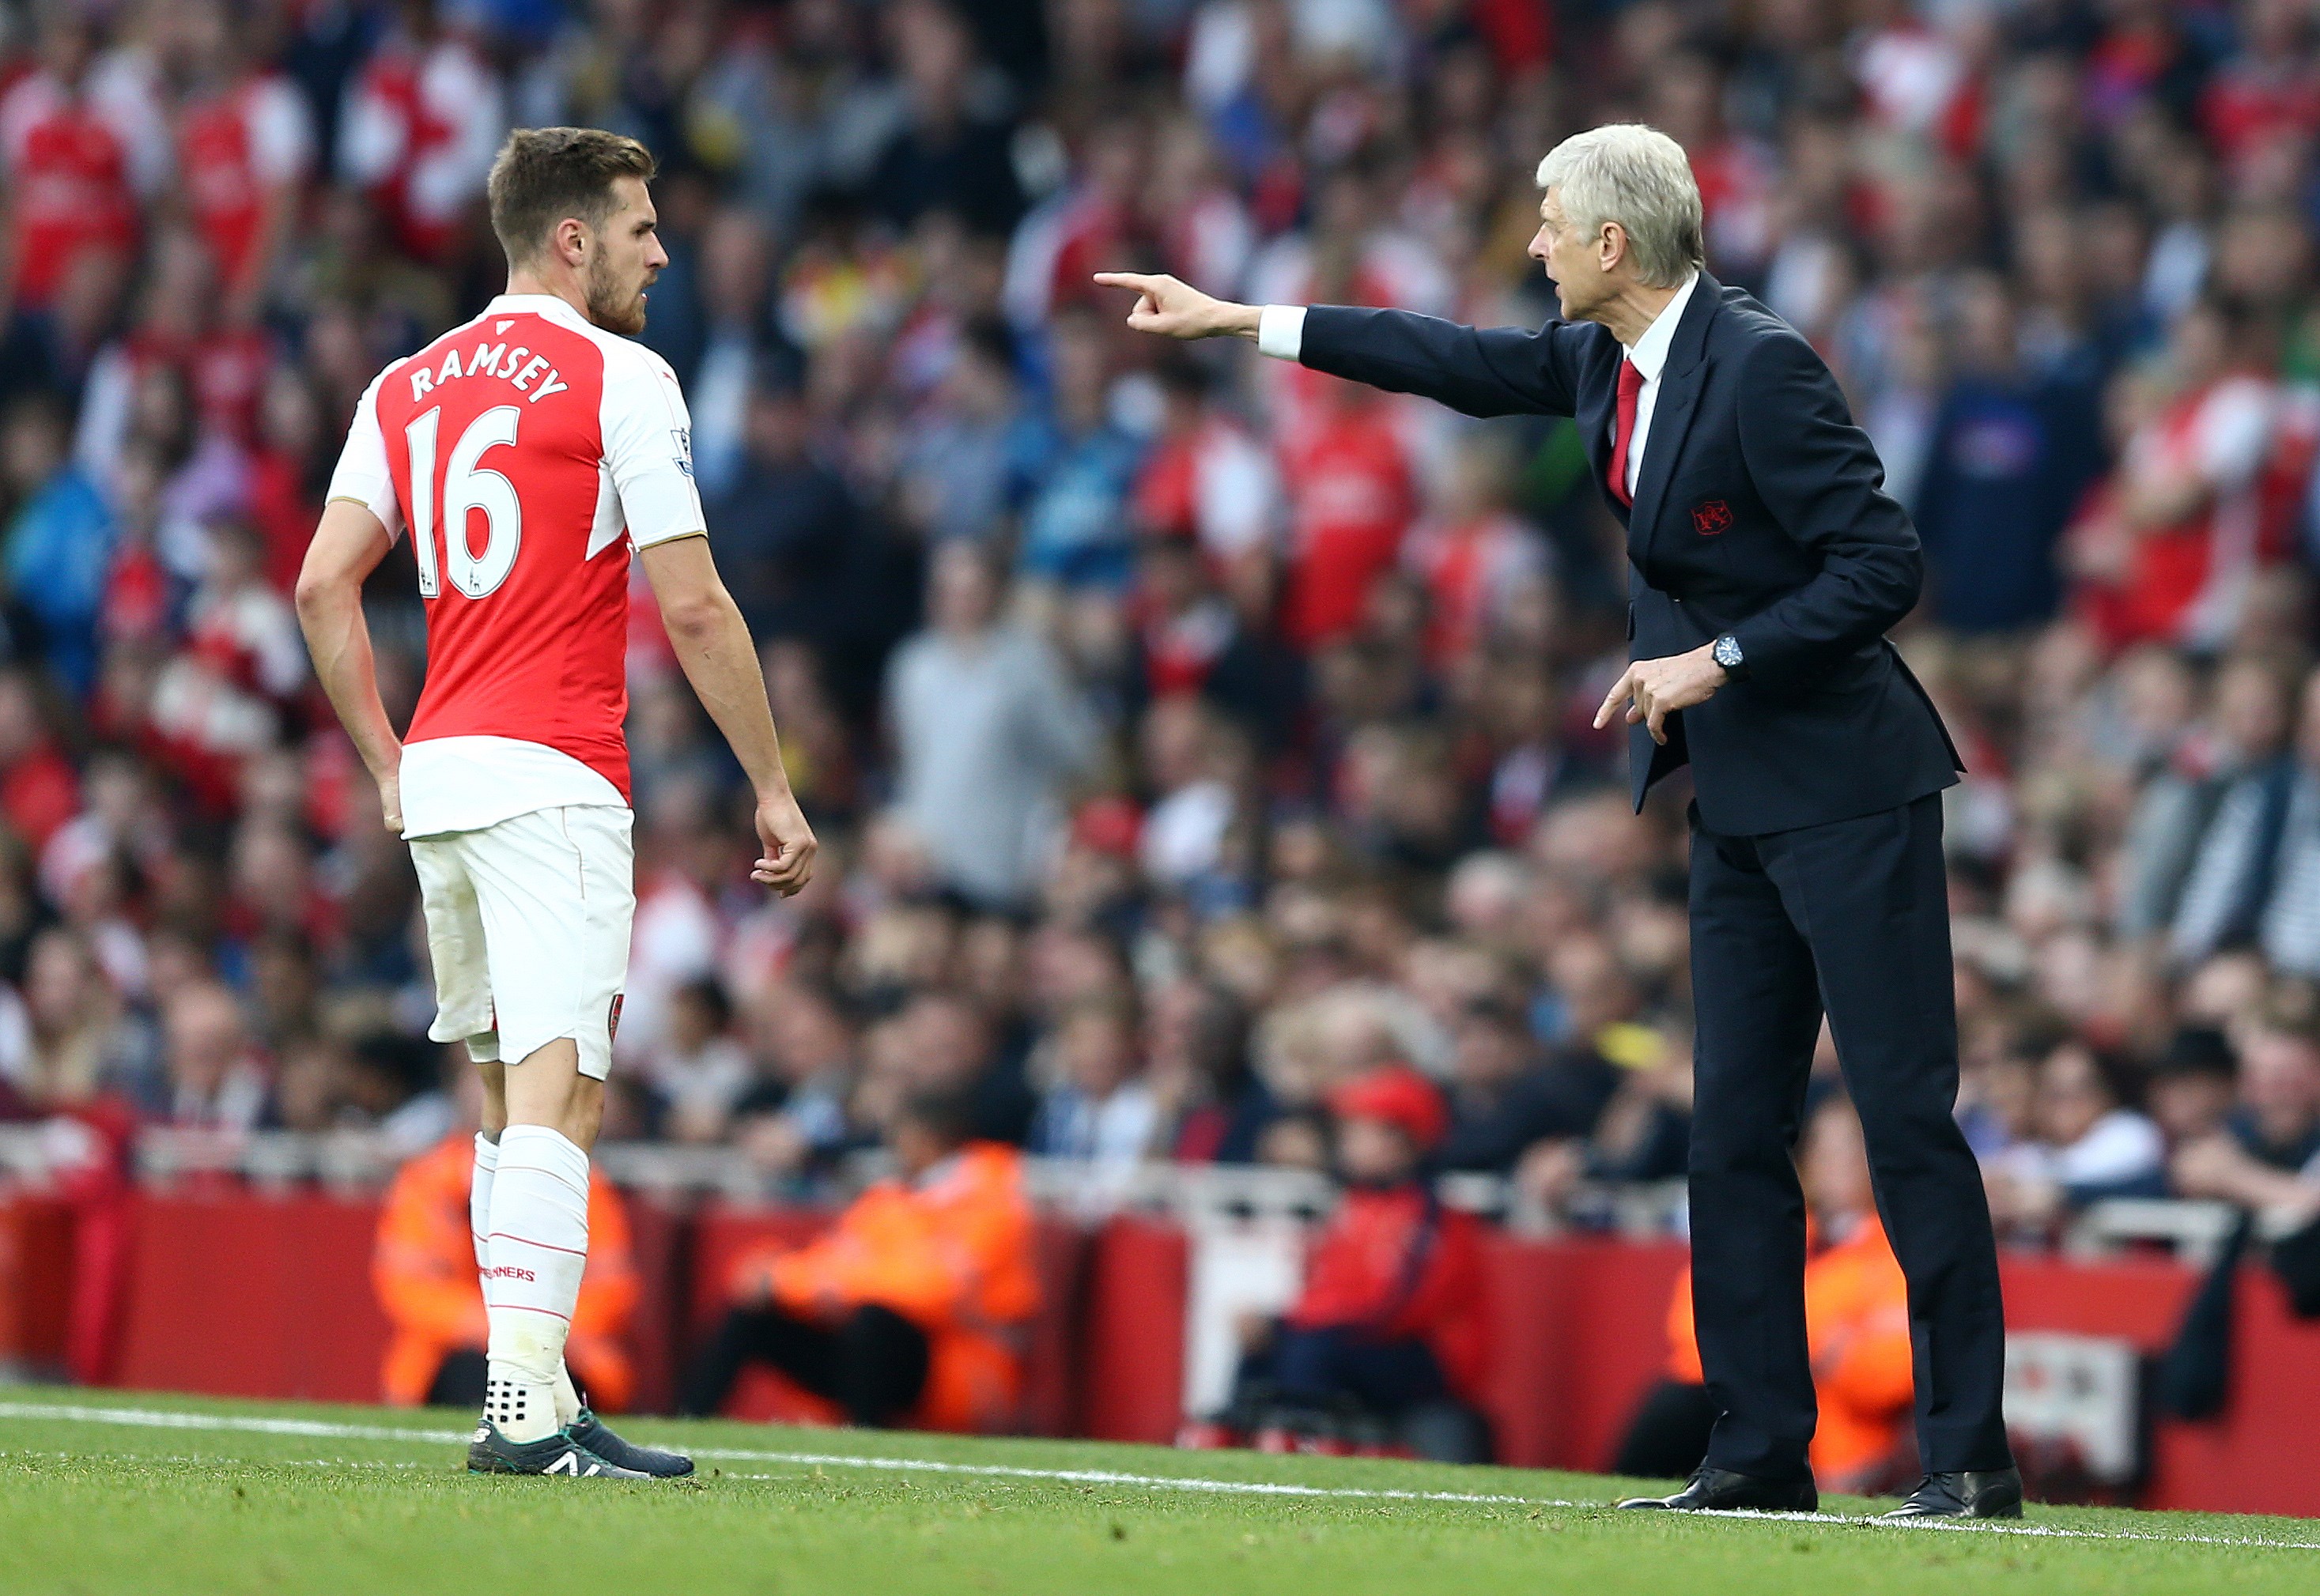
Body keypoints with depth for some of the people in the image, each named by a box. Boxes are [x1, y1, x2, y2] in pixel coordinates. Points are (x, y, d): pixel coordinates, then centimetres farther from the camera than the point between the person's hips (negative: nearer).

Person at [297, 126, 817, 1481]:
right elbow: (693, 609, -8)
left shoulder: (408, 387, 14)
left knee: (517, 1097, 15)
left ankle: (533, 1395, 15)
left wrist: (388, 766, 15)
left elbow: (325, 584, 8)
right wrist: (774, 787, -1)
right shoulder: (622, 380, -5)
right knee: (556, 1094, -13)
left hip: (437, 775, 7)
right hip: (552, 782, -7)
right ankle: (529, 1405, -23)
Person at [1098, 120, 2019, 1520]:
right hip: (1739, 800, 9)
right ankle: (1761, 1452, 10)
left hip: (1845, 790, -9)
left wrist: (1718, 661, -19)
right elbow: (1468, 362, 22)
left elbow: (1885, 565, -20)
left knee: (1907, 1117, -8)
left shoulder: (1760, 366, -19)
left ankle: (1972, 1459, -7)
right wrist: (1236, 322, 25)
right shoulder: (1605, 358, 7)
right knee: (1735, 1129, 7)